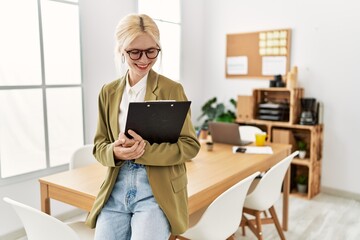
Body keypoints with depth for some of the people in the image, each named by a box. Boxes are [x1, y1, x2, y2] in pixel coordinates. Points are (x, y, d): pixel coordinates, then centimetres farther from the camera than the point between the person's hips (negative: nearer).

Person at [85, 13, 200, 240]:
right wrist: (115, 152, -15)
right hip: (116, 190, 4)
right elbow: (99, 146, 10)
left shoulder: (172, 90, -5)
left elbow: (190, 145, -5)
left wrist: (146, 150, -21)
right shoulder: (108, 92, 7)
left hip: (158, 193, -3)